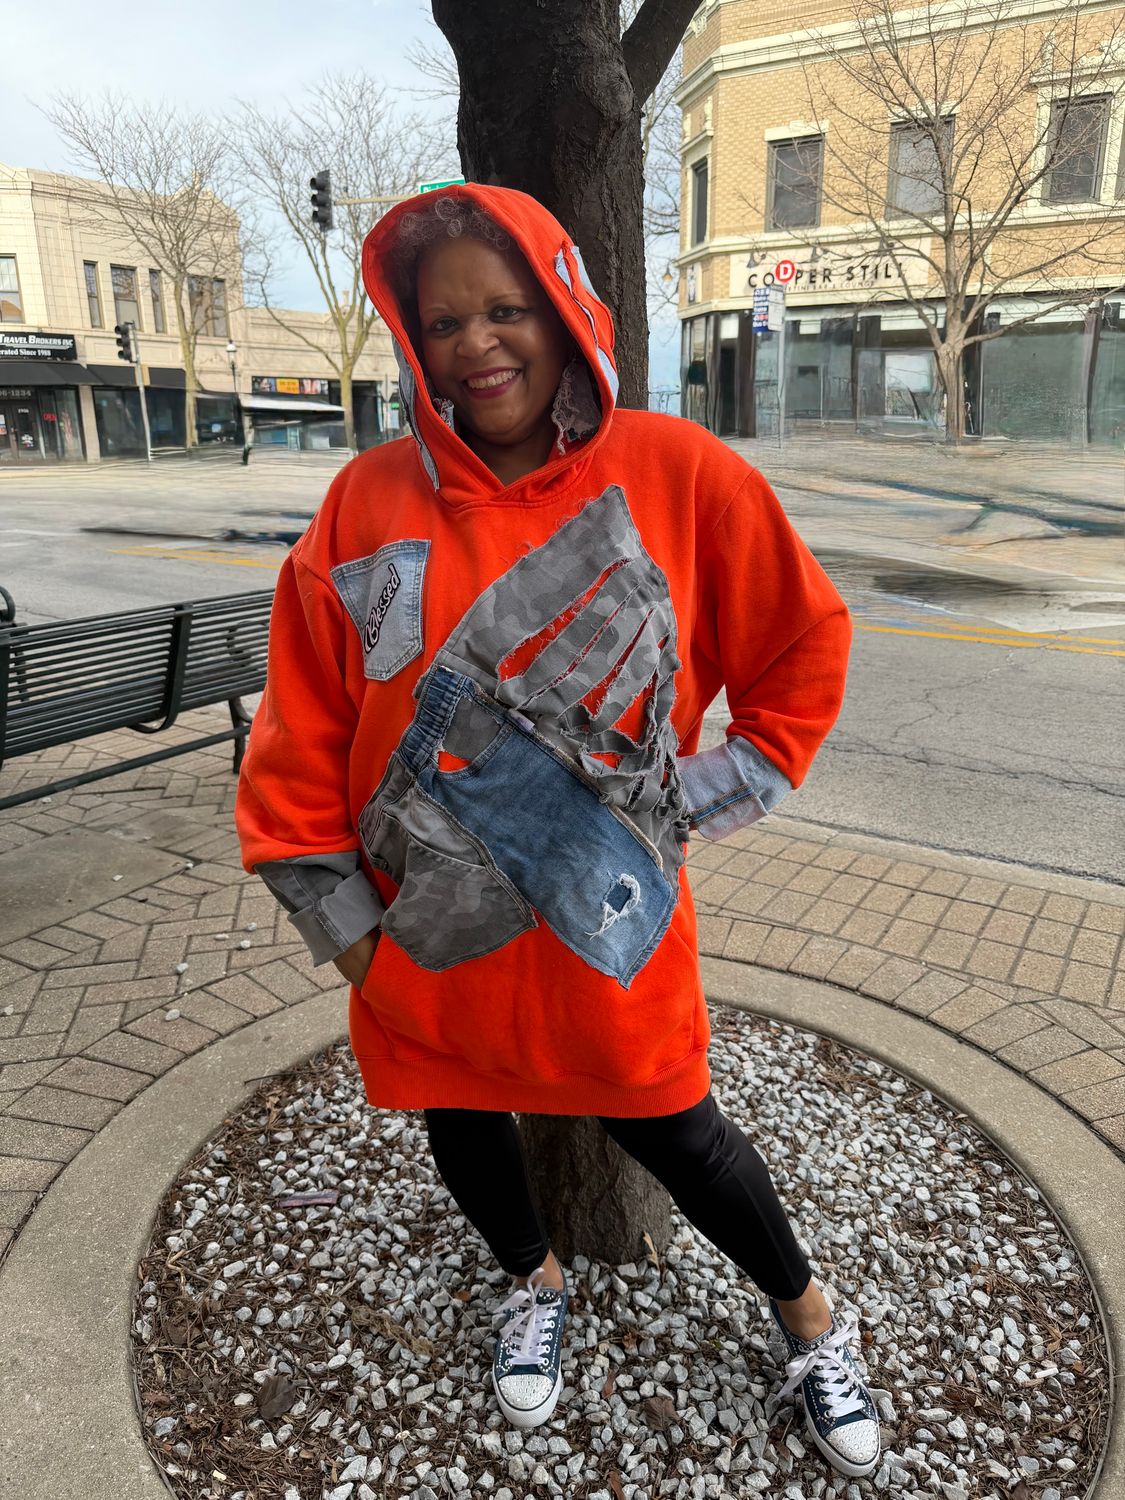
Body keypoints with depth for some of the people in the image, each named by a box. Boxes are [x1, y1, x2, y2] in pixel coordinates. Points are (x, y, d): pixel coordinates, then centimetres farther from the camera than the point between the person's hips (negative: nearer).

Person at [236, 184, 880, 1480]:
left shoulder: (674, 472, -10)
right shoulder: (369, 504, -7)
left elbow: (804, 643, 1)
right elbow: (302, 727, -3)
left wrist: (722, 793, -2)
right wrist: (335, 916, -2)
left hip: (607, 923, -2)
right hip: (428, 934, 3)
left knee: (672, 1130, 13)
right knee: (462, 1123, 22)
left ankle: (807, 1316, 45)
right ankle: (534, 1282, 56)